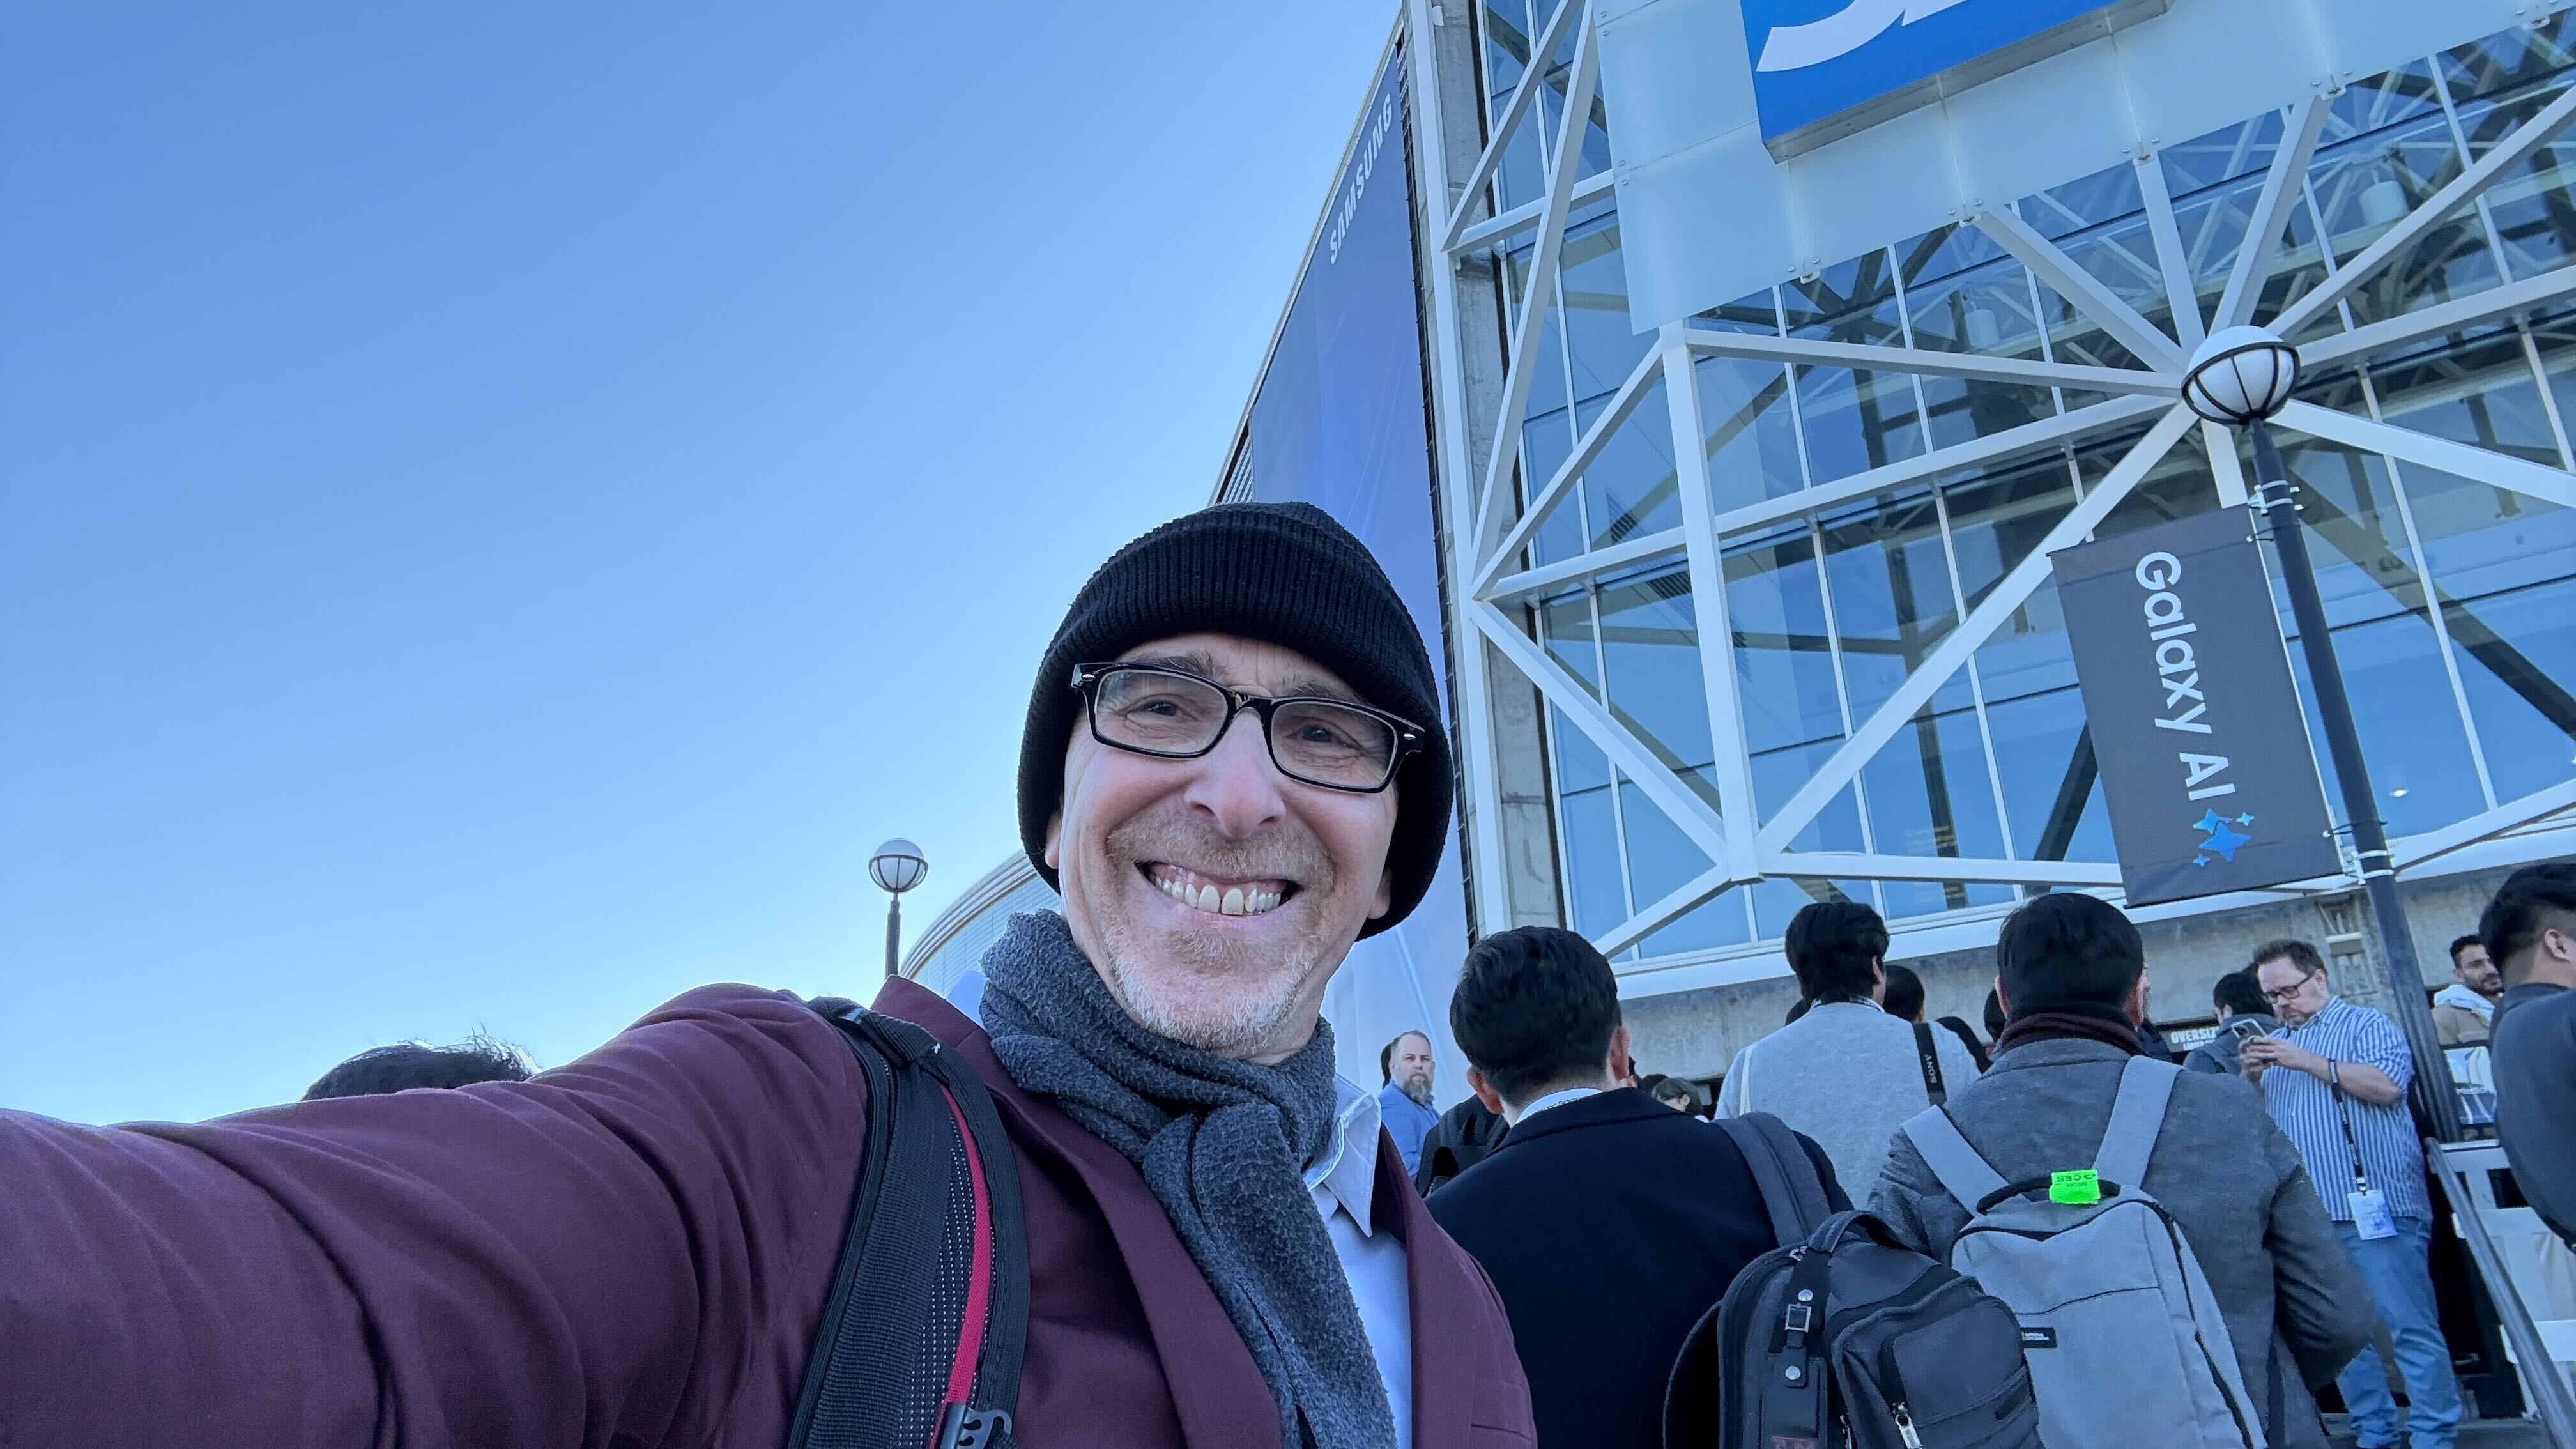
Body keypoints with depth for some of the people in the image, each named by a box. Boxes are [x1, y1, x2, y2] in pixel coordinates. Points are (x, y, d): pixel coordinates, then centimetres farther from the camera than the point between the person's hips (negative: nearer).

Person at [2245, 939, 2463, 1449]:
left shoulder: (2366, 1024, 3)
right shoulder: (2274, 1043, 18)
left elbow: (2388, 1084, -14)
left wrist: (2309, 1061, -16)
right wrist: (2251, 1079, -4)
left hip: (2374, 1208, -5)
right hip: (2307, 1216, 6)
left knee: (2410, 1327, -4)